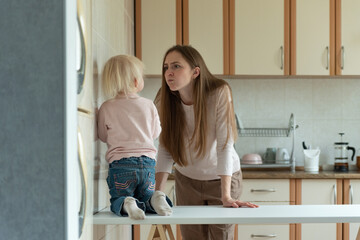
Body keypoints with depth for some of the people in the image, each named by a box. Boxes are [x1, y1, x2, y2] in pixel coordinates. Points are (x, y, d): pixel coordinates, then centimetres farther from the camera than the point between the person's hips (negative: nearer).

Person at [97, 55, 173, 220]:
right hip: (147, 162, 2)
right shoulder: (149, 105, 4)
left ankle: (126, 204, -28)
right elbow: (156, 132, 15)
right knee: (146, 198, 17)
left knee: (117, 201, 8)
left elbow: (103, 136, 11)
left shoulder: (107, 108, 0)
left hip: (120, 163, -2)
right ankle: (154, 200, -18)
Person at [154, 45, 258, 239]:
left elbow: (224, 145, -28)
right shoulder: (164, 100, -15)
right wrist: (157, 193, -21)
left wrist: (226, 197, -32)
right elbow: (165, 150, -12)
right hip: (186, 180, 2)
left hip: (222, 178, -2)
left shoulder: (219, 93, -25)